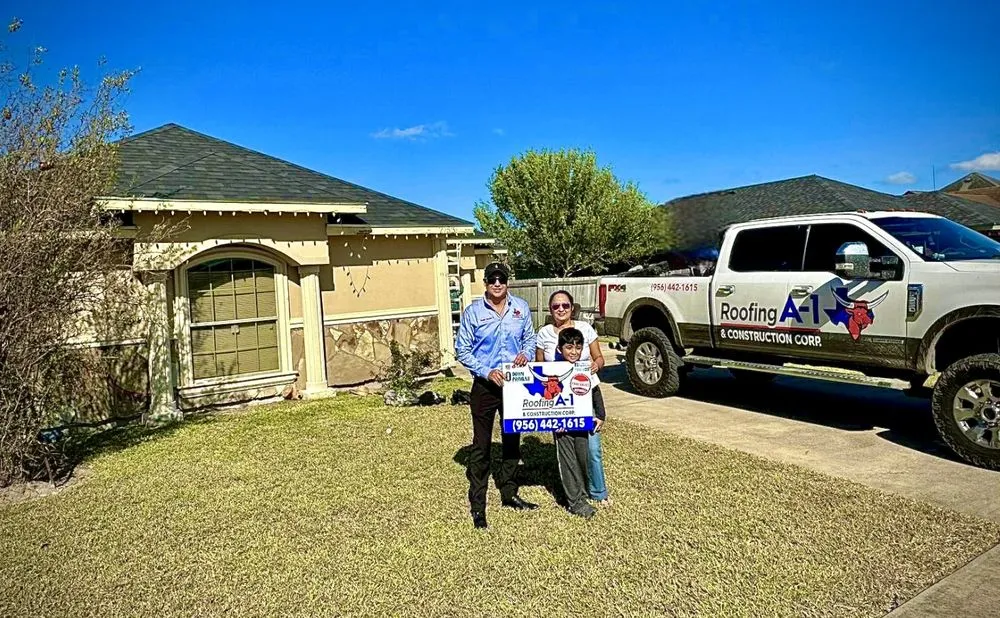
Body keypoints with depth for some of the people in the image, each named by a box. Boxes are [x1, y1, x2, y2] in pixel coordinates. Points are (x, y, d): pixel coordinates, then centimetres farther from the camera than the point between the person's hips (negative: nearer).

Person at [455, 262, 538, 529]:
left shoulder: (521, 307, 0)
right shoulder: (473, 312, -8)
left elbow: (530, 337, 11)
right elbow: (462, 350, -5)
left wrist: (526, 353, -11)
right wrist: (486, 371, -17)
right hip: (485, 386, -3)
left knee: (512, 440, 16)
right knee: (481, 446, 1)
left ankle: (509, 493, 34)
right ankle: (477, 505, 11)